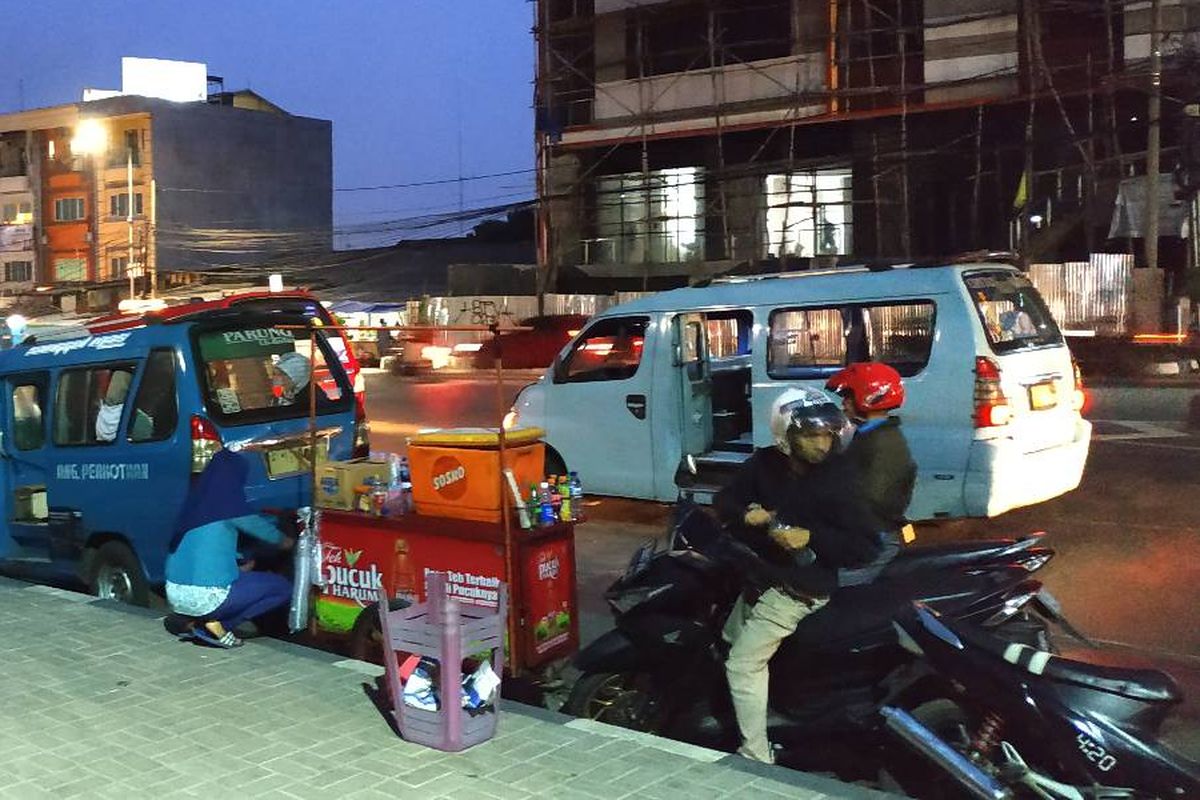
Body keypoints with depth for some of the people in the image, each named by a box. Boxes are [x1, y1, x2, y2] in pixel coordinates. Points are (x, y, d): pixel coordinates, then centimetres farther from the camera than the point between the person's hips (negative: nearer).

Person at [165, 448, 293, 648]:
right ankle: (215, 625, -2)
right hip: (205, 597, -8)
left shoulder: (196, 502, 11)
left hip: (174, 594, 8)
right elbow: (258, 526, 7)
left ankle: (196, 622, 13)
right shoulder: (228, 503, -9)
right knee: (283, 589, 4)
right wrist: (285, 541, 28)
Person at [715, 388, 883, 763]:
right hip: (759, 576, 8)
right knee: (730, 642, 25)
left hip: (797, 588, -7)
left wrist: (811, 537, -29)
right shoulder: (765, 463, -5)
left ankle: (756, 757, -3)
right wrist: (745, 513, -17)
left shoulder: (840, 480, -19)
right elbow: (724, 499, 6)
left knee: (742, 663, -10)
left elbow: (866, 548, -20)